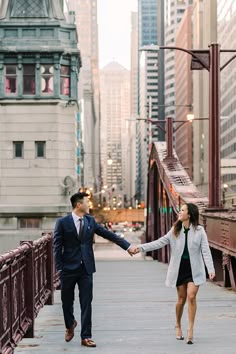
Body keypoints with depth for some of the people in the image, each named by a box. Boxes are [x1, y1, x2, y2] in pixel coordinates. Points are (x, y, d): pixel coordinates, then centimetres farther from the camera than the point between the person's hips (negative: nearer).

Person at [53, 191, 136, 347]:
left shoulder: (90, 221, 7)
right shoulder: (62, 222, -5)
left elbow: (108, 234, 9)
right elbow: (57, 246, -5)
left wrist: (128, 246, 6)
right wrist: (59, 268, -9)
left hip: (86, 269, 2)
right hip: (68, 269, -2)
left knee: (86, 303, 0)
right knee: (67, 301, 11)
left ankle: (86, 337, 5)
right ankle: (70, 325, 39)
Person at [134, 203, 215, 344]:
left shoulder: (199, 230, -4)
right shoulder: (175, 231, 5)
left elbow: (206, 251, -8)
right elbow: (160, 242, 1)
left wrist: (211, 269, -19)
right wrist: (141, 247, -8)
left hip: (194, 269, -2)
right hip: (179, 268, 2)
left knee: (191, 296, -14)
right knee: (181, 298, 7)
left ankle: (191, 330, -7)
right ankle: (178, 325, 29)